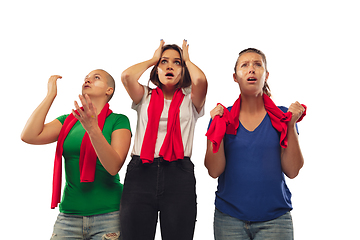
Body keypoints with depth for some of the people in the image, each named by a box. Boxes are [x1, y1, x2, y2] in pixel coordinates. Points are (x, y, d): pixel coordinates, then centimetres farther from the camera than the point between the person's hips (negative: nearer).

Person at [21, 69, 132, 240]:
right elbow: (29, 136, -5)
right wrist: (51, 94, 0)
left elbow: (114, 167, -16)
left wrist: (93, 129, -28)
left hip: (108, 215, -3)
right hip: (69, 214, 3)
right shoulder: (68, 121, 11)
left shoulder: (118, 121, -2)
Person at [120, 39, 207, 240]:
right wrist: (153, 59, 12)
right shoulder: (145, 97, 16)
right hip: (141, 172, 1)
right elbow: (127, 76, -4)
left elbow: (200, 80, -9)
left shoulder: (190, 101, 13)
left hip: (179, 174, 0)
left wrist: (187, 60, 12)